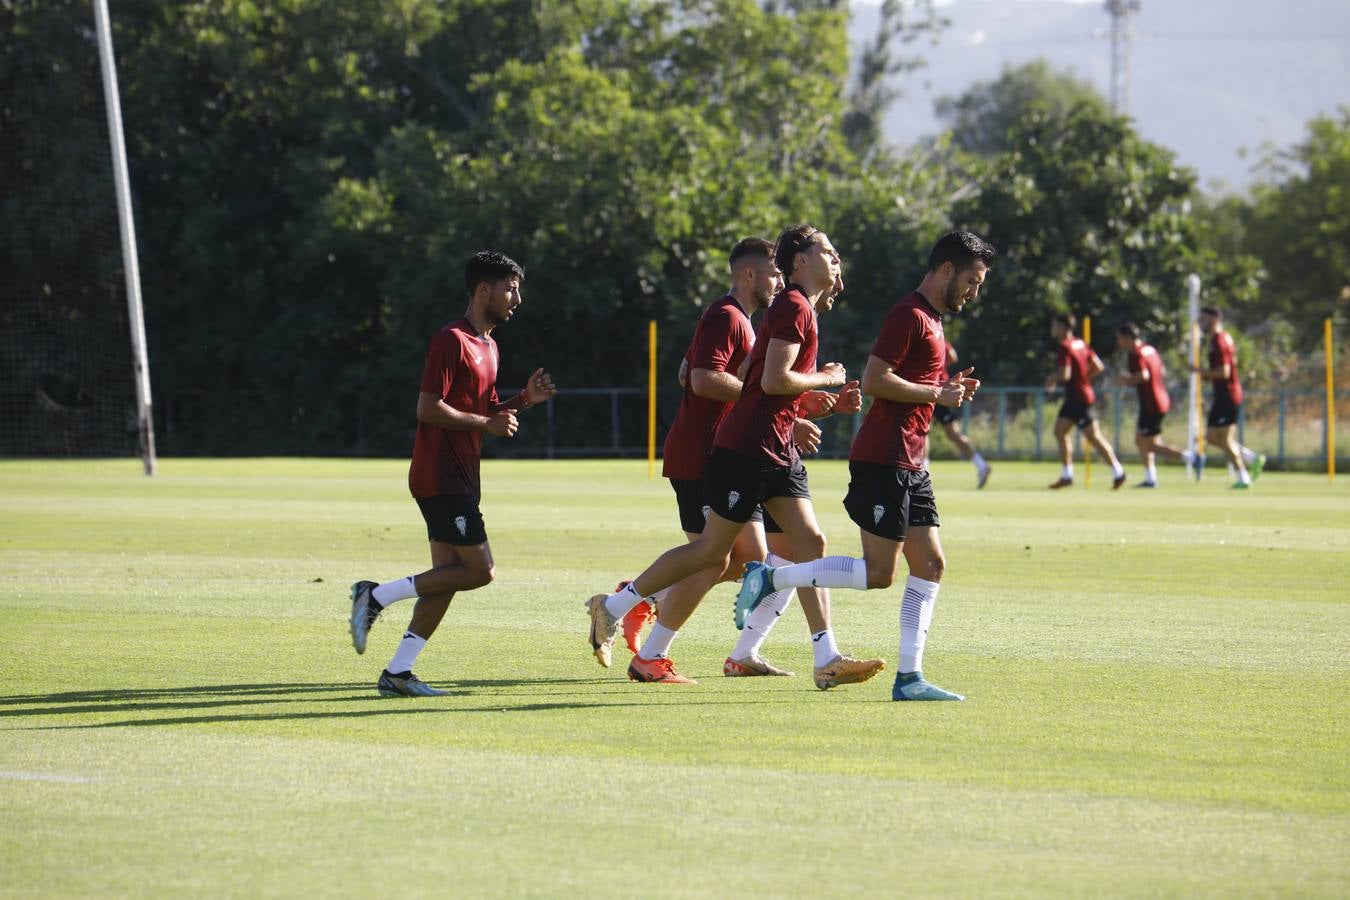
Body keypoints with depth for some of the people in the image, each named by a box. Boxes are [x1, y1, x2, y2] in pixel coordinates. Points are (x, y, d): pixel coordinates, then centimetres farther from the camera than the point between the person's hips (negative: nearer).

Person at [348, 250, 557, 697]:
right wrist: (487, 423, -15)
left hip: (459, 480, 10)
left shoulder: (488, 346, 18)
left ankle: (397, 673, 5)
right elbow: (428, 409, -18)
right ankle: (377, 596, -6)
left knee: (450, 575, 5)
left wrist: (524, 399, 9)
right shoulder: (452, 341, -13)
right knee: (479, 570, -12)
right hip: (440, 478, -10)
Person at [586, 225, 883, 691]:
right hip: (746, 447, -10)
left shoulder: (801, 310, 18)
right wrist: (826, 379, -8)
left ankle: (827, 660, -3)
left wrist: (830, 402, 14)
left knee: (811, 543, 0)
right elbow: (774, 380, -22)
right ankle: (613, 607, 10)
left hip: (779, 451, 10)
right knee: (711, 552, -3)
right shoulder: (793, 307, -13)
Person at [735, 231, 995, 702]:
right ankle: (769, 579, -2)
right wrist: (937, 393, -14)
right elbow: (874, 380, -19)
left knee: (930, 565, 4)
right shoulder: (909, 315, -11)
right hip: (883, 461, -10)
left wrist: (950, 388, 11)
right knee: (878, 573, -10)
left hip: (909, 465, 10)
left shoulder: (932, 321, 20)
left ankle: (909, 678, 3)